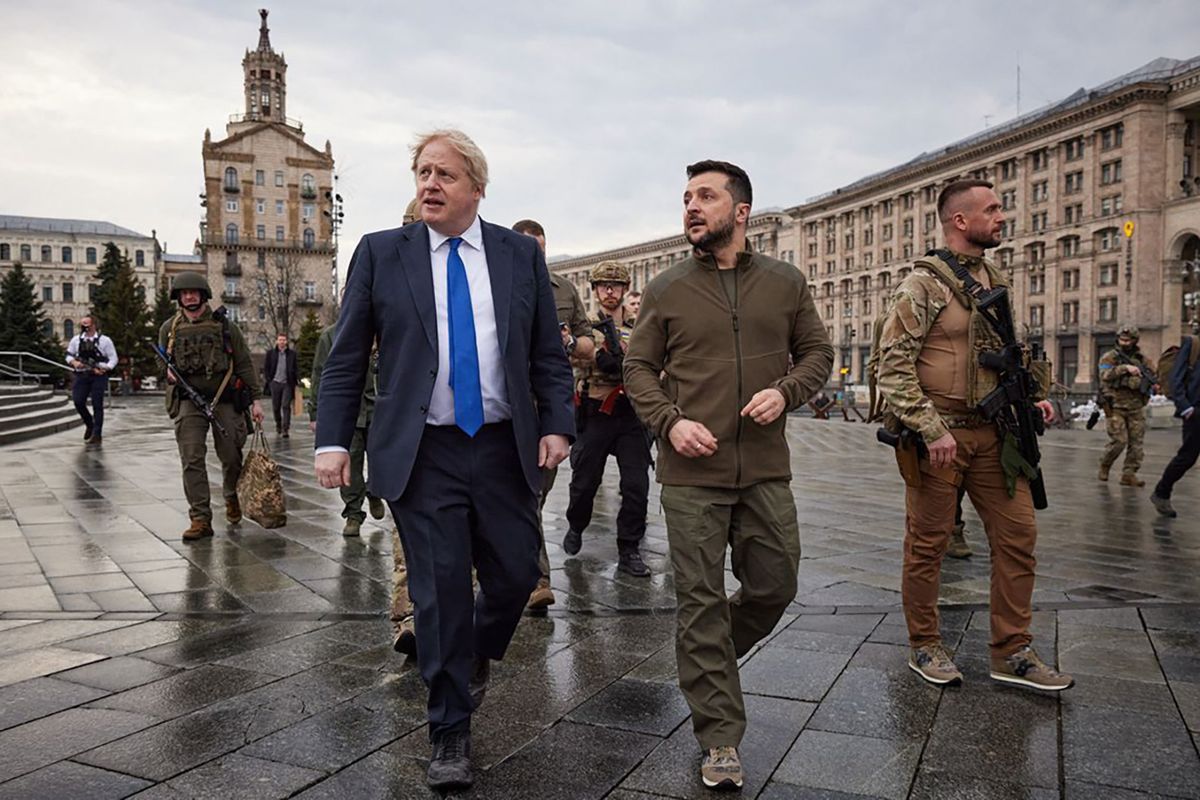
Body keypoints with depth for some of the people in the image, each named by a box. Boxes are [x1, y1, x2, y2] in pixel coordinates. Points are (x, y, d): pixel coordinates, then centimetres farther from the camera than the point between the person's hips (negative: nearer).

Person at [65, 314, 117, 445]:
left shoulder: (104, 340, 1)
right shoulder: (76, 340, 11)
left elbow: (113, 358, 0)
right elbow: (69, 355, 16)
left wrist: (104, 369, -14)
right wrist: (74, 362, -6)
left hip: (98, 376, -3)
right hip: (81, 375, 3)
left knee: (97, 405, -2)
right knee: (78, 402, -3)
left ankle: (97, 434, 4)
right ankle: (89, 425, 23)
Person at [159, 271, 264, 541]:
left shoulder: (225, 326, 1)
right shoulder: (169, 328, 7)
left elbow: (244, 365, 1)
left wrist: (254, 400, -3)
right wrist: (168, 372, -3)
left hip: (225, 400, -1)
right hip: (188, 401, 1)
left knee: (231, 457, 3)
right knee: (192, 460, -8)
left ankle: (232, 496, 34)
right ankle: (200, 519, -5)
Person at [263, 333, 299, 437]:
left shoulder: (292, 353, 5)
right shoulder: (270, 353, 6)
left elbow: (296, 369, 8)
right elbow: (265, 368, 8)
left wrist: (297, 380, -2)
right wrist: (267, 380, -2)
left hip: (287, 383, -1)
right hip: (275, 383, 1)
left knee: (286, 406, -8)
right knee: (276, 407, 9)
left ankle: (285, 429, -7)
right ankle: (278, 424, 30)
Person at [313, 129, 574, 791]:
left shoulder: (520, 253, 6)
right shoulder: (380, 253, 3)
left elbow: (548, 355, 8)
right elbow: (346, 359, 2)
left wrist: (556, 424, -3)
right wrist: (332, 441, -5)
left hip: (505, 448, 2)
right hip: (423, 455, -2)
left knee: (516, 575, 7)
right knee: (440, 593, 2)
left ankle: (476, 657, 42)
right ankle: (450, 733, 20)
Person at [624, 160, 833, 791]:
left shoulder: (785, 283, 6)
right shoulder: (666, 290, 3)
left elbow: (817, 351, 12)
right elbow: (638, 368, 5)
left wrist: (786, 390, -8)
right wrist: (670, 423, -11)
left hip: (766, 471, 2)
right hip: (692, 474, -2)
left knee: (774, 588, 10)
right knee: (700, 602, 1)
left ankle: (705, 661, 40)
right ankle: (720, 739, 15)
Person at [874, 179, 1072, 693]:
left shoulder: (995, 282, 13)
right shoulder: (924, 283, -10)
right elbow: (893, 365, -16)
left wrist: (1030, 398, 8)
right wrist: (931, 430, -21)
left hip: (992, 433, 7)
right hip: (940, 434, -7)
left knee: (1017, 536, 7)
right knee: (928, 544, 4)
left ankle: (1011, 653, 20)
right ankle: (924, 649, 20)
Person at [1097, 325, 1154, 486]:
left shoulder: (1141, 359, 11)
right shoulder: (1109, 357, -1)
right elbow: (1105, 375, -18)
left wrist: (1152, 384, -6)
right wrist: (1125, 367, -30)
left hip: (1136, 407, 4)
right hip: (1115, 406, -4)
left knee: (1136, 442, 2)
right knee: (1119, 441, -10)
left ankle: (1129, 474, 9)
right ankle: (1104, 465, 14)